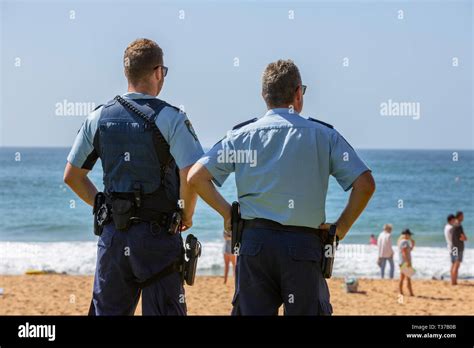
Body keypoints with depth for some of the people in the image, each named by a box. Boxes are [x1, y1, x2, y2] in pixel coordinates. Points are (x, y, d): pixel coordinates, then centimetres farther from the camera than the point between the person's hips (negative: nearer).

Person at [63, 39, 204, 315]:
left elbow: (72, 176, 11)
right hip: (158, 237, -4)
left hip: (114, 233, 4)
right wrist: (186, 217, -3)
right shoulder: (170, 118, -10)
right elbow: (192, 176, -19)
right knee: (163, 311, 2)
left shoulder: (99, 118, 5)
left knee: (107, 311, 10)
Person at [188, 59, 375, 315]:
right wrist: (342, 227, 5)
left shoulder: (242, 136, 7)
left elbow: (196, 177, 1)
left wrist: (227, 212, 10)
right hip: (303, 244, -2)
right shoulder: (323, 135, 3)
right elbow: (365, 184, -4)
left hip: (254, 241, 2)